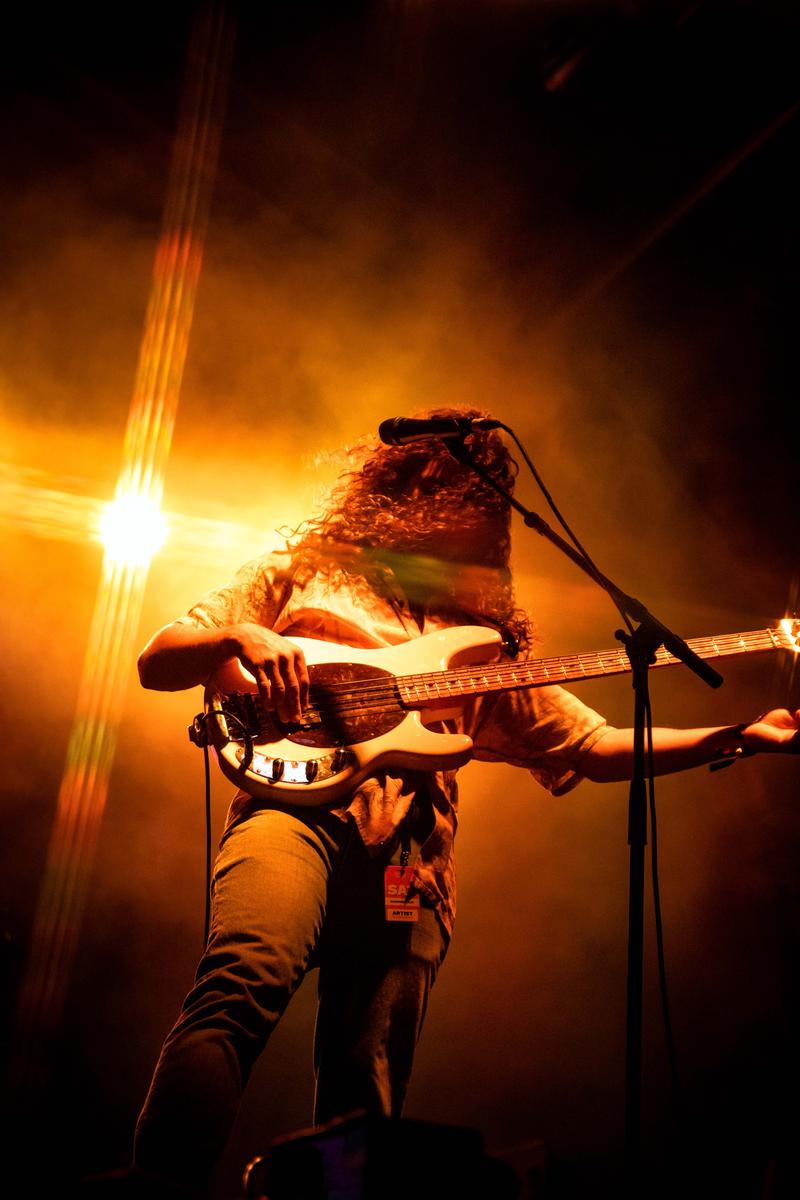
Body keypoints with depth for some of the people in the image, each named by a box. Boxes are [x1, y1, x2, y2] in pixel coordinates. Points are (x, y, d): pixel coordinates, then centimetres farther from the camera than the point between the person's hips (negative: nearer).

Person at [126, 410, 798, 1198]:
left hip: (410, 862, 3)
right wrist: (240, 637, -6)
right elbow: (155, 662, 15)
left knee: (362, 1110, -6)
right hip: (301, 811, -3)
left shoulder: (488, 636, 28)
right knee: (243, 982, -33)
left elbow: (599, 747, 23)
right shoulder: (302, 571, 20)